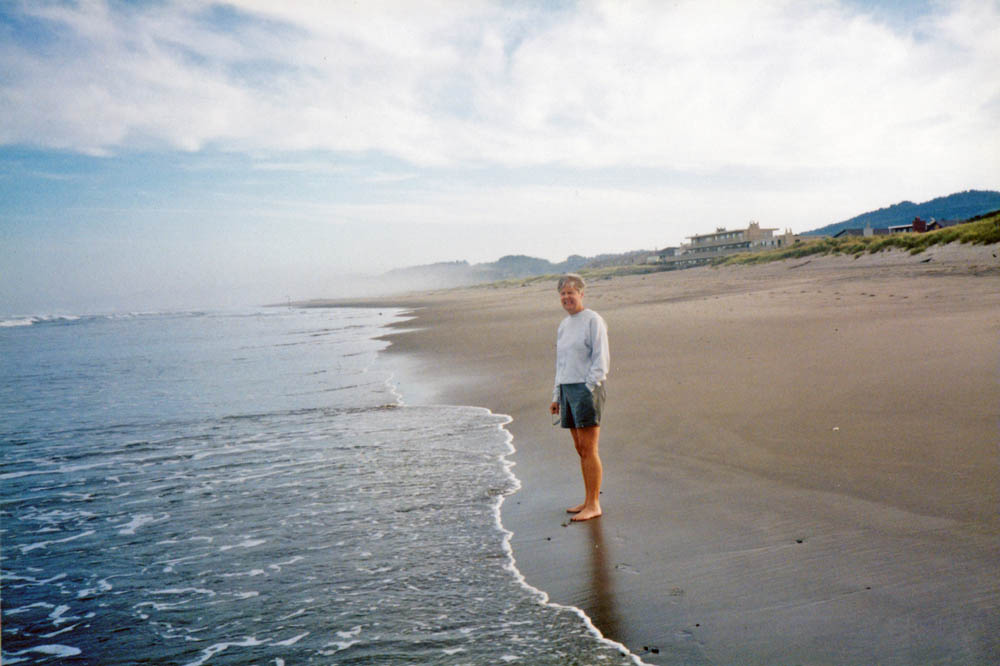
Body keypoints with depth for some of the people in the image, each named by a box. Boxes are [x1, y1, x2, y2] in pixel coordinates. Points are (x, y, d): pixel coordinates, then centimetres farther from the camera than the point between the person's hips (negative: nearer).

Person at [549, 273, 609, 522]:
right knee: (580, 450, 10)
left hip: (587, 389, -8)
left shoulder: (593, 321, -7)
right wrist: (557, 396, 19)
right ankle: (588, 501, 17)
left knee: (589, 450, -7)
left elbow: (601, 361, -11)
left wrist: (588, 390, -17)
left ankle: (593, 505, -2)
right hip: (567, 389, 8)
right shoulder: (564, 325, 17)